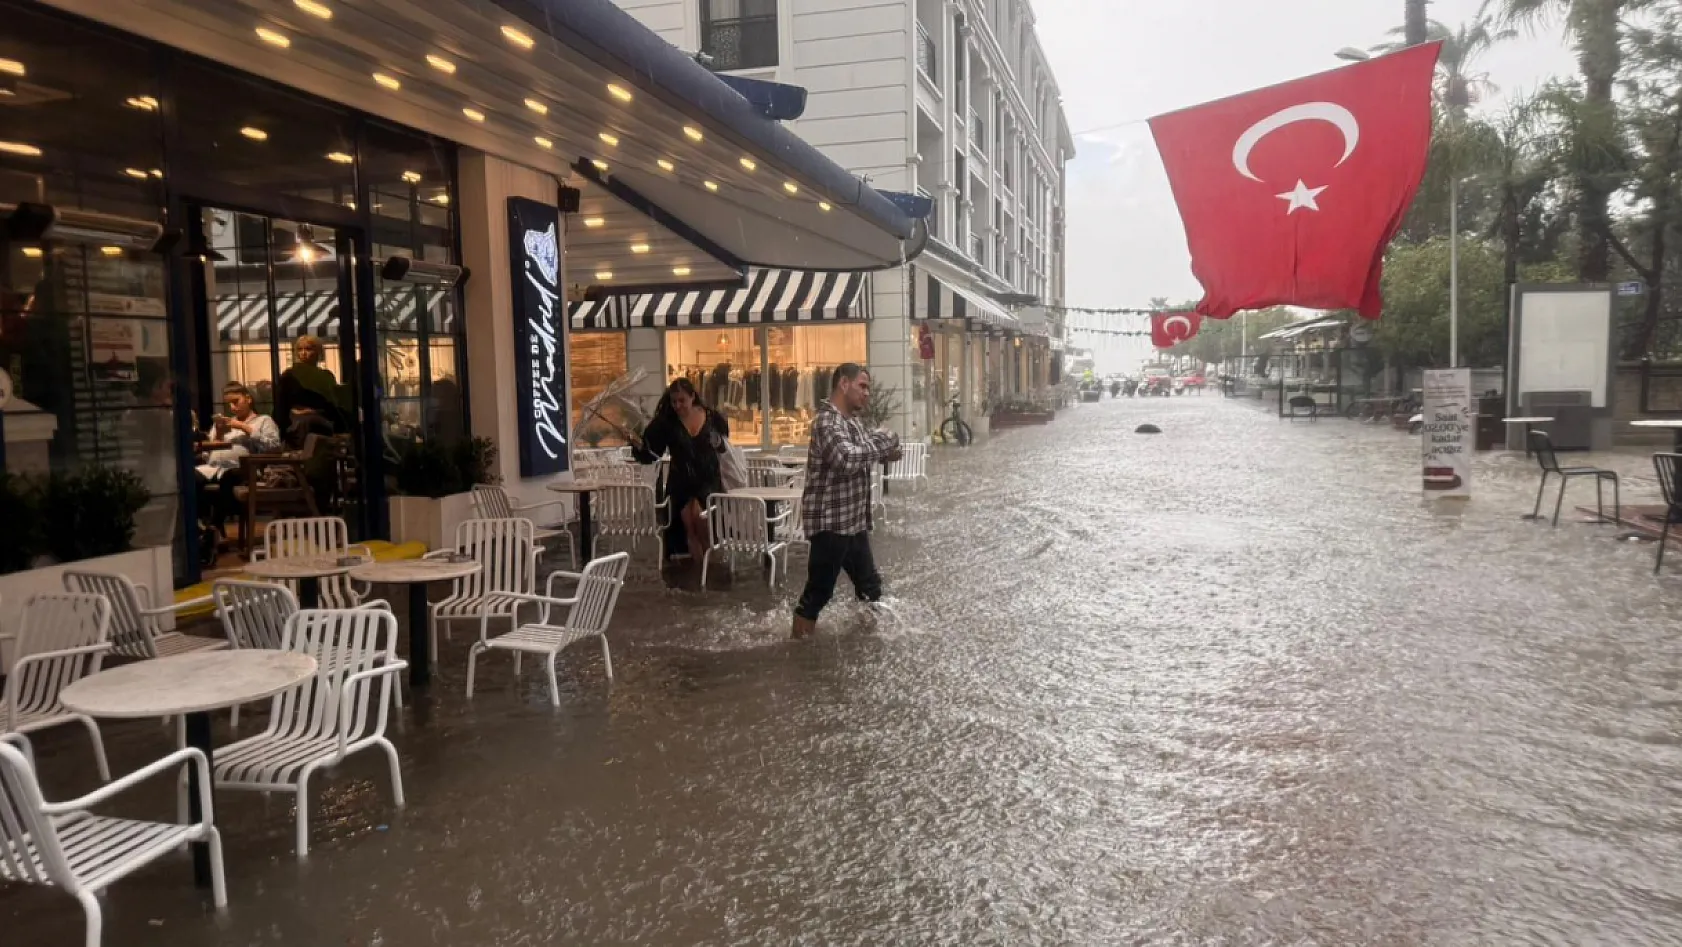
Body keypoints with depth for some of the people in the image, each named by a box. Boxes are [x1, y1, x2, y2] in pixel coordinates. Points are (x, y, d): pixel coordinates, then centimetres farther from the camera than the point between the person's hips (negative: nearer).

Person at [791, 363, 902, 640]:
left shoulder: (854, 421, 12)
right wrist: (884, 441, -21)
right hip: (830, 523, -9)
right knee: (818, 591, 0)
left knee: (870, 586, 19)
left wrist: (887, 453, 0)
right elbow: (847, 460, -35)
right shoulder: (827, 422, -19)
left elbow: (865, 455, 23)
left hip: (854, 521, 9)